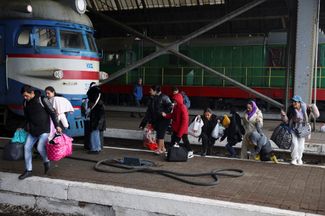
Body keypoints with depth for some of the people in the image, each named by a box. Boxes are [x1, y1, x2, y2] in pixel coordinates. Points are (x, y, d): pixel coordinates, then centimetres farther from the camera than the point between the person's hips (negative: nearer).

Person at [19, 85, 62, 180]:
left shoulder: (42, 100, -13)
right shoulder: (25, 103, 4)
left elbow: (52, 113, -12)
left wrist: (57, 126, -16)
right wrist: (26, 128, 14)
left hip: (44, 129, -6)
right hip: (32, 130, 6)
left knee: (40, 148, -18)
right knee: (27, 147, 2)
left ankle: (46, 162, 13)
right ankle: (28, 170, 14)